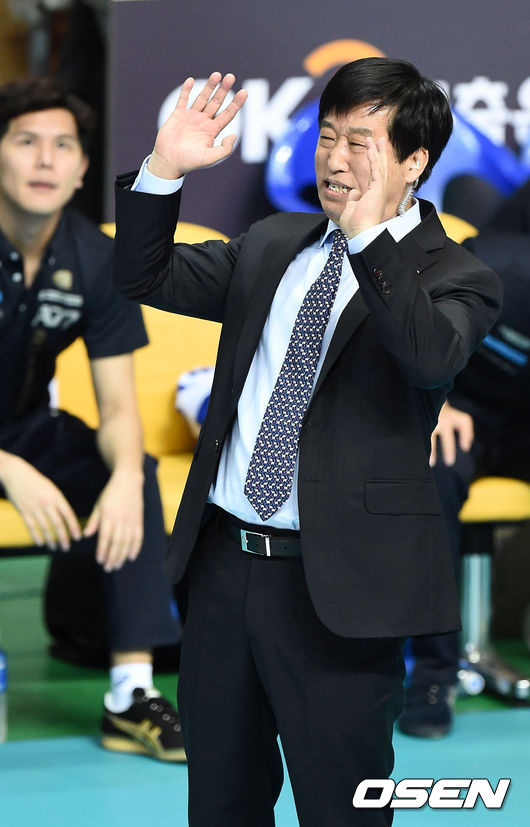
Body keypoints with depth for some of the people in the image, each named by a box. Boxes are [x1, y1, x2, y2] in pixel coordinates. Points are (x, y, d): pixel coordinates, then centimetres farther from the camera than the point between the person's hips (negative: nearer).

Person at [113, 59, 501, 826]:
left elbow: (434, 355, -28)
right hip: (223, 559, 6)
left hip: (335, 585, -6)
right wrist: (164, 171, -2)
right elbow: (145, 277, 13)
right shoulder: (273, 246, 12)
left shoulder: (453, 277, -6)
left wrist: (369, 238, -38)